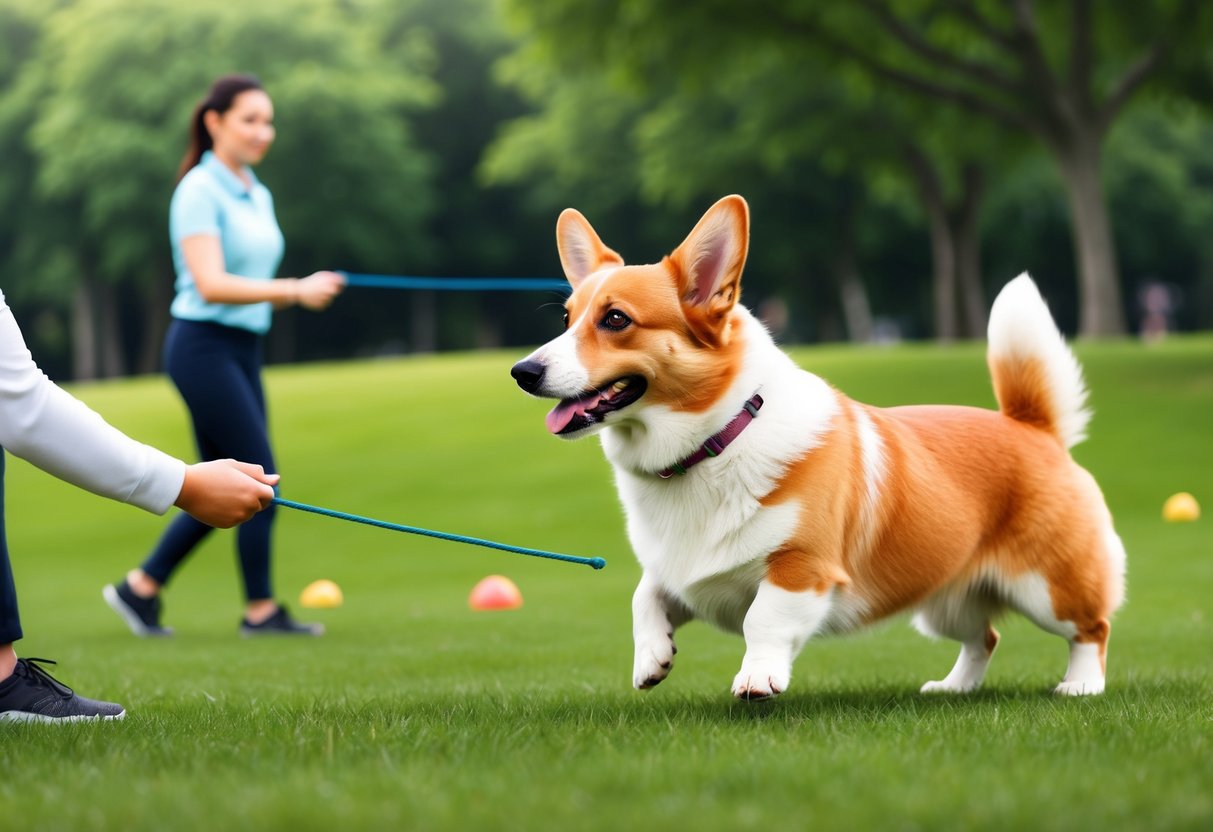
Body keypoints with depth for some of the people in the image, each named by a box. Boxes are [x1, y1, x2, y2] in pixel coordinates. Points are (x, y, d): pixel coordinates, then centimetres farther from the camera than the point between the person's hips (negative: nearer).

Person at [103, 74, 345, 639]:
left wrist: (305, 289, -2)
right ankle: (260, 608, 3)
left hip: (243, 348, 9)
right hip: (204, 344, -9)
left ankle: (140, 588, 20)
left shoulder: (258, 195, 14)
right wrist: (295, 290, -26)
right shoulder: (199, 191, -11)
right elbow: (211, 285, -21)